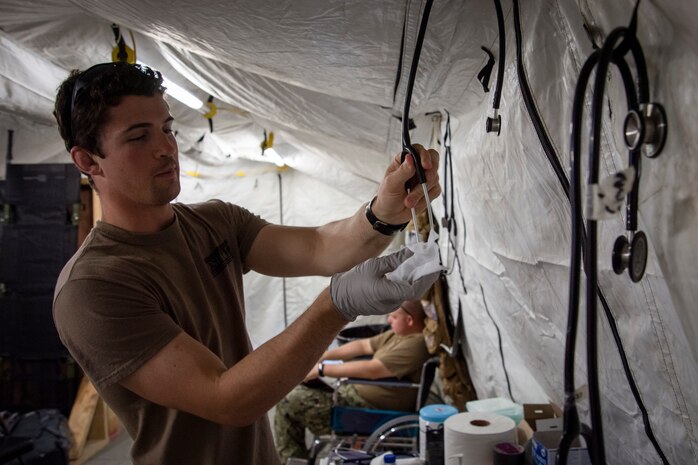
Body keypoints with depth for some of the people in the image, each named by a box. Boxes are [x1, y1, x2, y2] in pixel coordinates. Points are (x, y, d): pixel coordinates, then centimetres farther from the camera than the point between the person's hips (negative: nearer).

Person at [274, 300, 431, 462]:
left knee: (289, 402, -12)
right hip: (358, 393, 10)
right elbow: (363, 345, 13)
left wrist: (322, 369, -23)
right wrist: (323, 356, 3)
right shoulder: (399, 333, 8)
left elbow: (372, 370, -30)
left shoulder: (415, 344, -23)